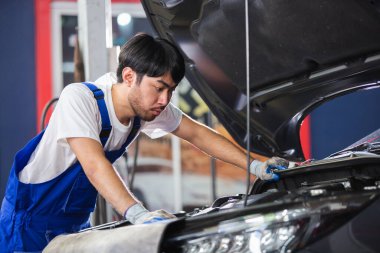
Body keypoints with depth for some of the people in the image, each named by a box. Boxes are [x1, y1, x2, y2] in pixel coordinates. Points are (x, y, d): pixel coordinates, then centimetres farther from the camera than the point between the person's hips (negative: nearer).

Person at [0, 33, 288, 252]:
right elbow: (95, 165, -41)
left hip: (76, 217, 7)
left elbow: (198, 134, 0)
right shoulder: (79, 99, -30)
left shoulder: (149, 105, -9)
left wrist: (255, 166, -8)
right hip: (32, 209, -6)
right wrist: (136, 213, -55)